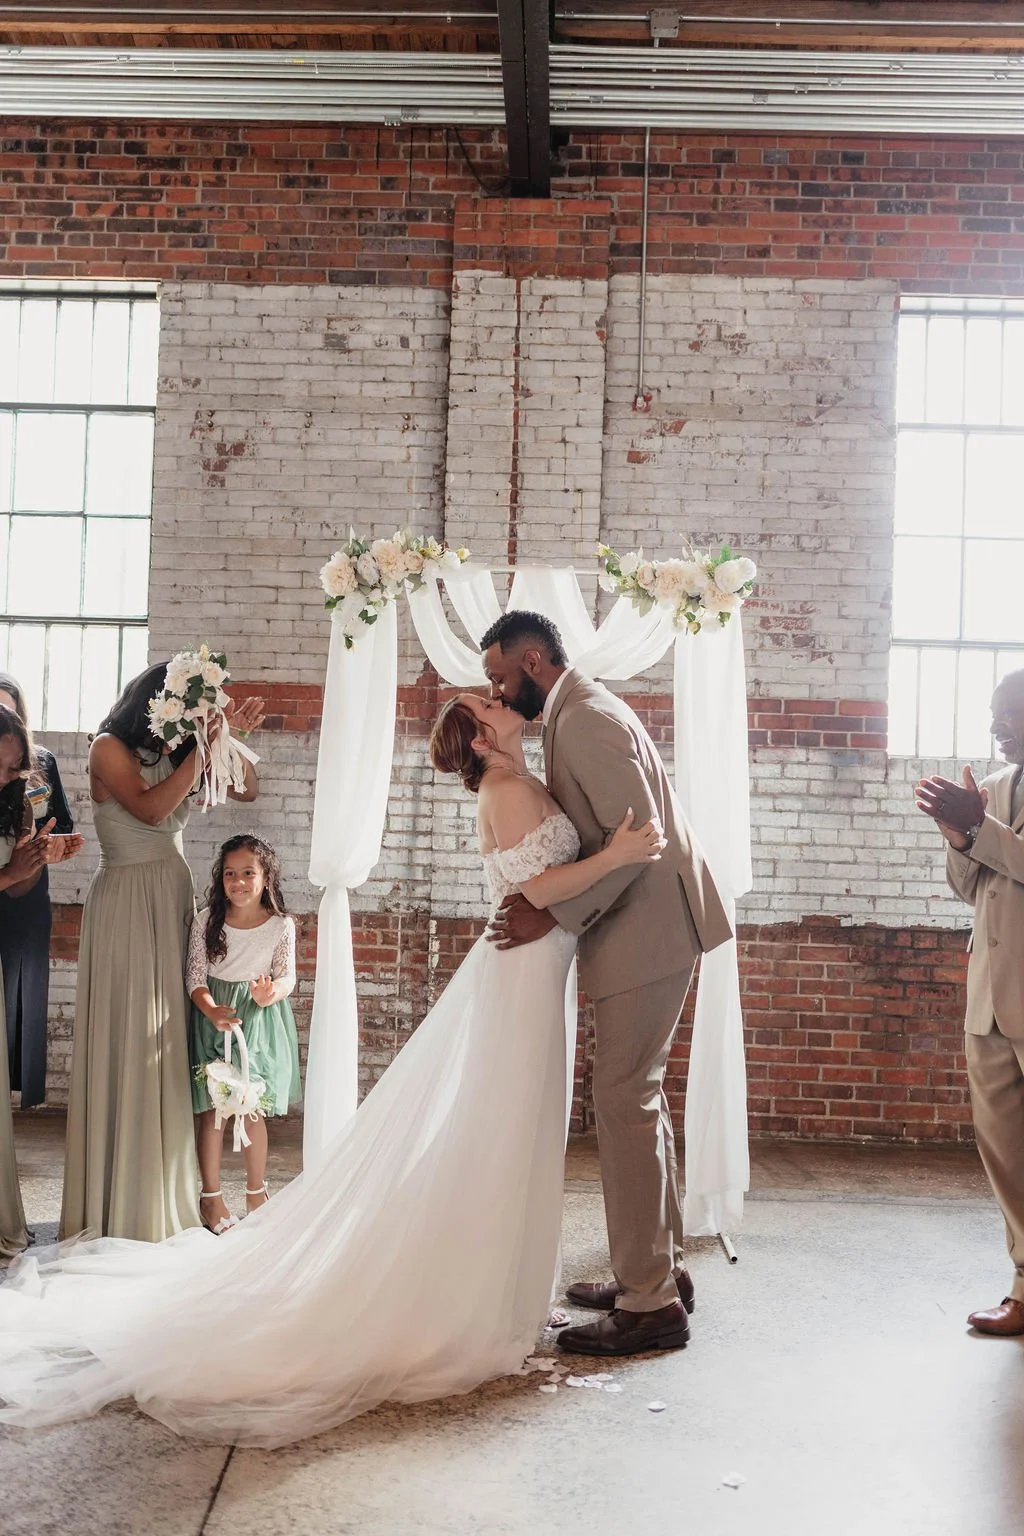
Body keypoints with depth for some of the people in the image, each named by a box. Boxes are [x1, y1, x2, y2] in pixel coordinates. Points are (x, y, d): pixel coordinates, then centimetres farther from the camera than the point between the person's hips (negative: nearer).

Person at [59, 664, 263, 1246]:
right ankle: (117, 1201, 9)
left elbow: (247, 789, 10)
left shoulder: (176, 753, 10)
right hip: (126, 901, -5)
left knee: (170, 1043, 6)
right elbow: (150, 809, -19)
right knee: (126, 1040, -2)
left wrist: (229, 740, -6)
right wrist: (206, 747, -17)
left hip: (175, 897, 5)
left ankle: (164, 1193, 16)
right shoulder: (110, 748, -5)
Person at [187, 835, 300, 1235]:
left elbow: (287, 977, -5)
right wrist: (212, 1010, -25)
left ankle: (256, 1191, 25)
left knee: (253, 1110, 7)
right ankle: (211, 1196, 18)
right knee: (211, 1109, 3)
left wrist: (270, 992, -28)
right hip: (212, 1016, 0)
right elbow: (195, 976, -6)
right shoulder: (206, 920, -5)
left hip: (259, 1018, 0)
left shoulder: (281, 925, -4)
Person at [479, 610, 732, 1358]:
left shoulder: (587, 718, -17)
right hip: (642, 928, 11)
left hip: (648, 930, -11)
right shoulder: (576, 713, 16)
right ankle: (661, 1268, 29)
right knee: (638, 1096, 17)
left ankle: (651, 1304, 2)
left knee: (624, 1102, -6)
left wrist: (555, 915, -21)